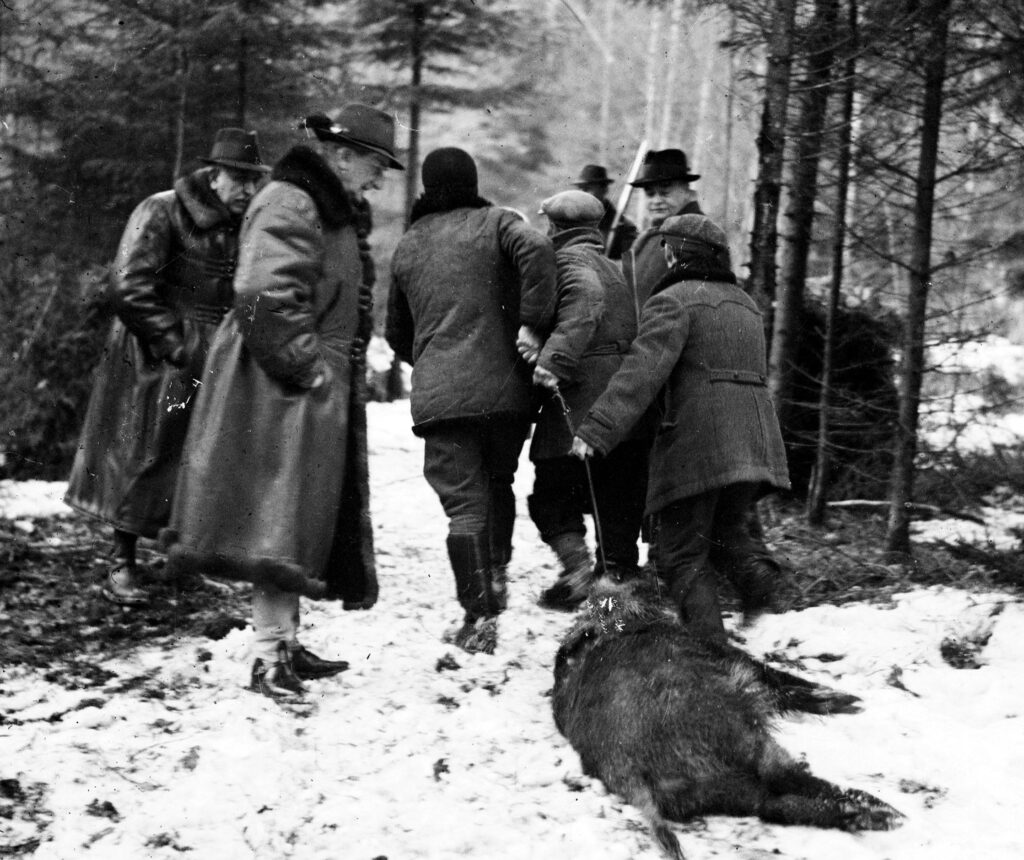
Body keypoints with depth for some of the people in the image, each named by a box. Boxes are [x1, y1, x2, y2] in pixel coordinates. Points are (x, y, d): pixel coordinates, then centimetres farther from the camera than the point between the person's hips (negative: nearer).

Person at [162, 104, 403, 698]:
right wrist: (306, 364, -21)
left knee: (306, 521, 13)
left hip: (319, 390, 10)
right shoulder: (288, 206, -14)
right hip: (282, 390, -10)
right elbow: (266, 296, -26)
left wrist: (349, 370, 16)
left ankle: (285, 640, 22)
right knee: (280, 516, -9)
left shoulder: (336, 214, 19)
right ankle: (269, 655, -6)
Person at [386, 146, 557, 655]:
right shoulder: (494, 223, 4)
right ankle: (496, 572, 10)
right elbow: (536, 250, -18)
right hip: (504, 387, -1)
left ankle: (479, 615, -9)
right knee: (498, 480, 22)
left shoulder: (407, 246, 16)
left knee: (464, 502, -1)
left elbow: (396, 332, 23)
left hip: (439, 396, 1)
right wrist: (533, 323, -14)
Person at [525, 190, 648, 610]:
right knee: (618, 499, 11)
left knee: (552, 491, 2)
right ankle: (616, 576, 12)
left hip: (583, 397, -7)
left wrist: (554, 358, -28)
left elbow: (585, 299, -21)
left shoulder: (568, 258, 0)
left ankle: (576, 563, -15)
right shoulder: (615, 268, 25)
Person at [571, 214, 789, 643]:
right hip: (754, 442, 7)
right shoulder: (745, 304, 22)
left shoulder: (674, 300, -5)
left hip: (698, 442, -7)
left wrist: (597, 429, -22)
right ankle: (754, 566, -8)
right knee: (725, 529, 23)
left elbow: (642, 370, -17)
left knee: (682, 555, 2)